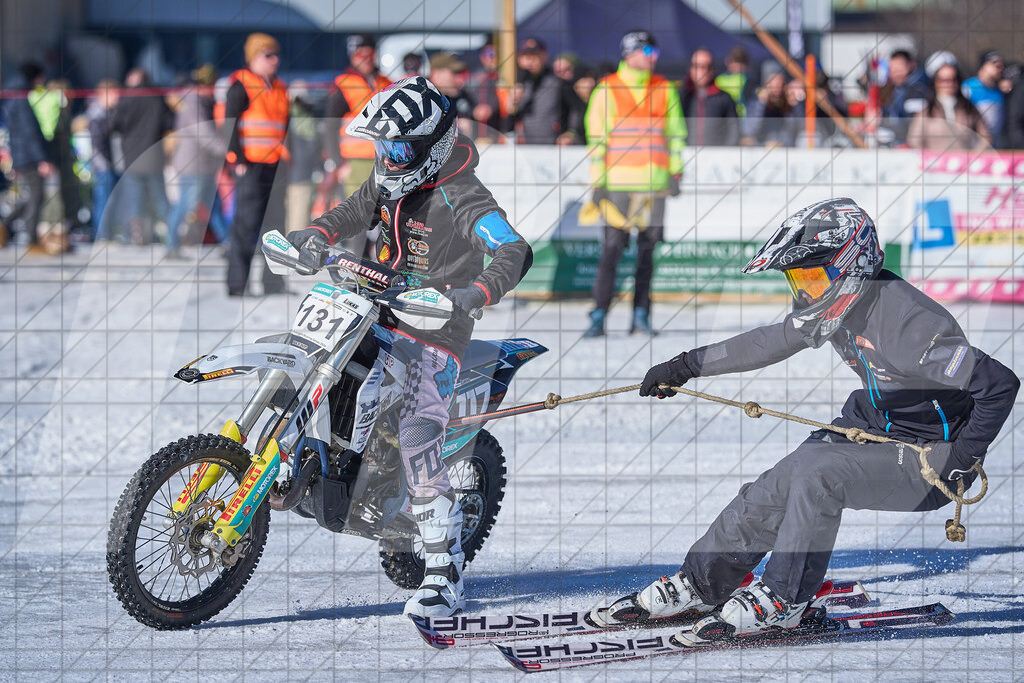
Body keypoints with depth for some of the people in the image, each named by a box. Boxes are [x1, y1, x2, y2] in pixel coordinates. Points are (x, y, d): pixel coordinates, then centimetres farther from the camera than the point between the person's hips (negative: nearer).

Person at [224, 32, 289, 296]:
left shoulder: (280, 89, 18)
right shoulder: (241, 86, -3)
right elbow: (230, 123, -8)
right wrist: (238, 159, -14)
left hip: (275, 165, 7)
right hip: (250, 165, -7)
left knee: (275, 222, 5)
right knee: (247, 224, -7)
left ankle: (273, 284, 10)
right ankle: (237, 284, -3)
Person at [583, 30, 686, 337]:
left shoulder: (664, 90, 11)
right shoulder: (606, 90, 1)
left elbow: (676, 132, 16)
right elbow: (596, 137, 0)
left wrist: (676, 172, 7)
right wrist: (598, 182, -4)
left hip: (655, 182, 3)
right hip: (618, 181, -3)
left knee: (647, 248, 4)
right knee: (612, 247, -8)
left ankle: (641, 314, 10)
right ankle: (599, 316, -6)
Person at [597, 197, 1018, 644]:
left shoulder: (906, 322, -30)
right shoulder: (835, 307, -3)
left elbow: (999, 384, -28)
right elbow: (771, 343, 14)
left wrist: (961, 463, -25)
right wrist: (688, 365, 17)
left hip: (931, 457, -8)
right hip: (873, 426, 8)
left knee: (818, 476, -27)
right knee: (772, 491, -2)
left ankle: (782, 601, -14)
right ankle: (698, 584, 14)